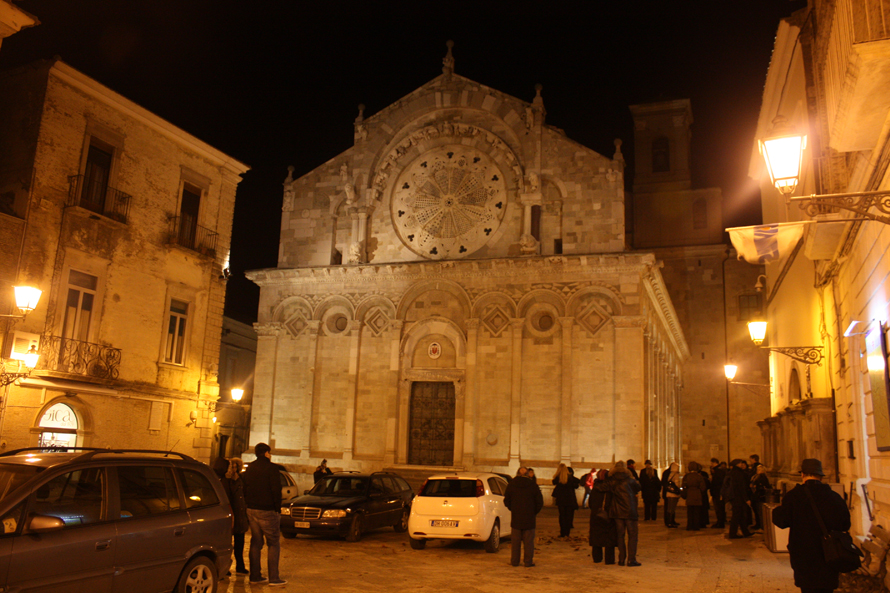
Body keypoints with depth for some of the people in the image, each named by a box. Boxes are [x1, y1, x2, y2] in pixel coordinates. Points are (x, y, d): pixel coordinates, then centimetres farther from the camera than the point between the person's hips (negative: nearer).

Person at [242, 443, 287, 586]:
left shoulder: (249, 468, 12)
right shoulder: (271, 468, -10)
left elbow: (245, 489, 15)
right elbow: (276, 490, -14)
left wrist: (249, 505, 17)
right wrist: (277, 507, -6)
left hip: (251, 510, 7)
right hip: (267, 510, -7)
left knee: (255, 543, 13)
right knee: (273, 544, -2)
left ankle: (255, 576, 16)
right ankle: (273, 578, -5)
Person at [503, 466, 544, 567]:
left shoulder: (511, 485, 0)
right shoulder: (533, 485, -3)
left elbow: (507, 502, 5)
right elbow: (540, 502, -2)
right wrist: (534, 512, 11)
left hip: (515, 518, 1)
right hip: (529, 518, -1)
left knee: (515, 541, 9)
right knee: (528, 541, 5)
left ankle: (514, 561, 11)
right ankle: (528, 561, 6)